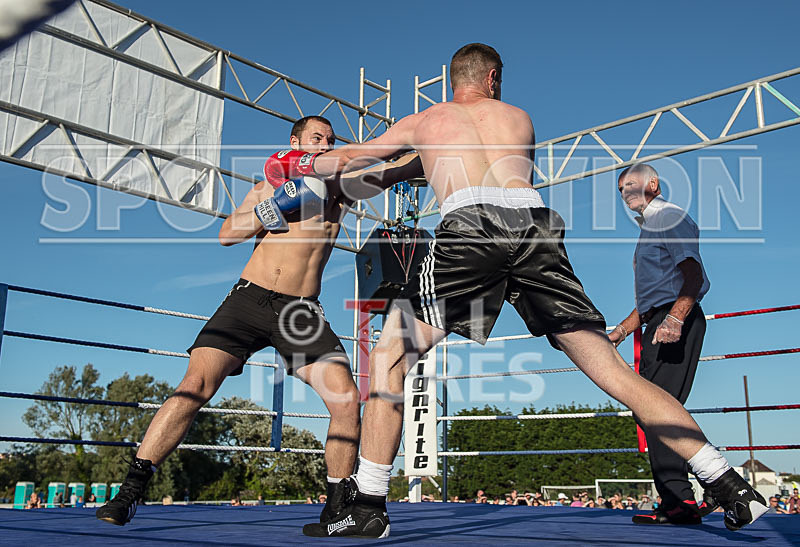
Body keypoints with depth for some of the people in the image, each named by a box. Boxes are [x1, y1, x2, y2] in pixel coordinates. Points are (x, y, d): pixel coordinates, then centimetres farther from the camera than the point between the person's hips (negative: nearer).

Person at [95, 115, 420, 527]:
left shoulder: (338, 188, 13)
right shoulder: (269, 186, 14)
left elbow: (394, 171, 5)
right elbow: (227, 234, 1)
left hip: (302, 311, 1)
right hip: (249, 298, 0)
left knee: (346, 398, -15)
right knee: (195, 386, -14)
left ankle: (336, 505, 0)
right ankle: (128, 494, -5)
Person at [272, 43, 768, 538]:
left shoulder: (422, 122, 30)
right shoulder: (520, 119, 34)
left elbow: (345, 160, 41)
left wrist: (293, 164, 60)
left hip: (470, 223, -2)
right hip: (536, 221, 3)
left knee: (389, 361, 10)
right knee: (616, 374, 8)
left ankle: (369, 506, 3)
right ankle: (731, 487, 8)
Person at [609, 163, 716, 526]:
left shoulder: (669, 217, -3)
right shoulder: (650, 227, 27)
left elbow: (694, 273, -17)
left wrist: (675, 318, -32)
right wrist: (621, 331, 24)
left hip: (676, 322, -10)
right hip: (660, 324, 10)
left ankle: (679, 501, -15)